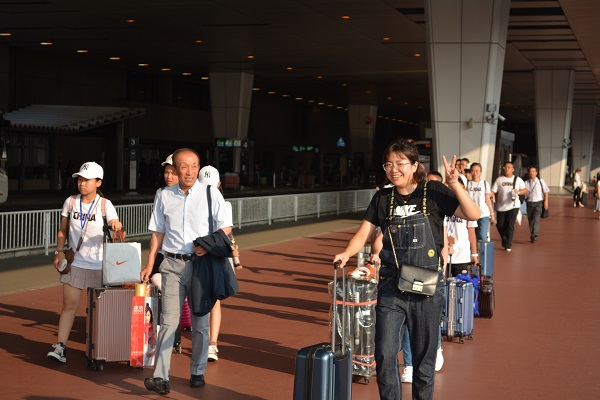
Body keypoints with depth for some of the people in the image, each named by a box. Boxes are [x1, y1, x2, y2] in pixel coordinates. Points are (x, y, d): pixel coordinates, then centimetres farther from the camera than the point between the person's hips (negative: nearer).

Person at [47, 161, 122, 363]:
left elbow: (117, 234, -12)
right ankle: (60, 346, -5)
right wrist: (60, 251, -2)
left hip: (99, 264, -1)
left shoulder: (105, 205, -4)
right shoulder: (70, 202, 3)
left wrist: (118, 227, -35)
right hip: (75, 262, 2)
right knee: (69, 303, -4)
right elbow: (63, 231, 11)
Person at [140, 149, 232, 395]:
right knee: (168, 321, -7)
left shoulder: (211, 194, -3)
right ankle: (161, 378, -10)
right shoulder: (165, 196, 3)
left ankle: (197, 373, 23)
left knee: (200, 322, 9)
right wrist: (149, 264, 9)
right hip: (173, 265, 1)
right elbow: (158, 232, 11)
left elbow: (226, 227, 2)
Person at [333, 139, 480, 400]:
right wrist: (346, 253, -12)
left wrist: (454, 185, -21)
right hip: (391, 287, 2)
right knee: (385, 354, -5)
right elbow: (363, 234, 6)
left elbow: (473, 215, -9)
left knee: (424, 357, 8)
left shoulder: (433, 192, -2)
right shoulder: (383, 199, 6)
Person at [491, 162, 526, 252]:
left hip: (513, 206, -1)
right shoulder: (499, 180, 5)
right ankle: (505, 241, 31)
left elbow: (524, 189, 11)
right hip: (501, 207, 1)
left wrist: (518, 192, -10)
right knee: (500, 225, 6)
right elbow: (493, 191, 0)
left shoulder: (517, 180, 7)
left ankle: (508, 245, -3)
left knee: (510, 225, -9)